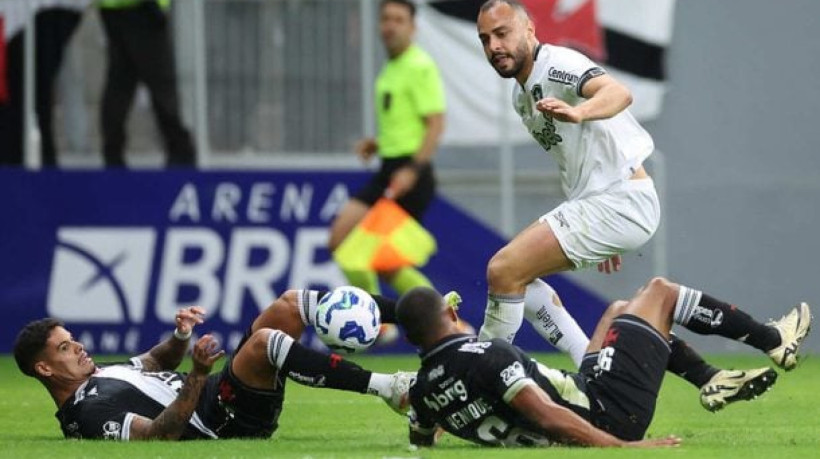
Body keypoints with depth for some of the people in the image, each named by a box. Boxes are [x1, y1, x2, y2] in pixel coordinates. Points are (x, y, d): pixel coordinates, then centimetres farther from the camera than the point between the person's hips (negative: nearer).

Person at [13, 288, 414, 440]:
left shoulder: (98, 376, 19)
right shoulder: (89, 412, -13)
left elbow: (156, 362, 30)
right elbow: (159, 434, -24)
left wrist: (180, 337, 6)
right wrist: (199, 375, -34)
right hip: (224, 424, -10)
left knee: (289, 305, 0)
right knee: (264, 340, -33)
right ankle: (384, 387, -32)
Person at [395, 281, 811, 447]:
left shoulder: (421, 391, -7)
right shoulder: (484, 355, -30)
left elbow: (420, 440, 14)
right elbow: (546, 416, -34)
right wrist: (621, 447, -32)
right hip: (611, 417, -8)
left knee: (620, 310, 29)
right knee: (659, 292, 11)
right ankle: (776, 343, 26)